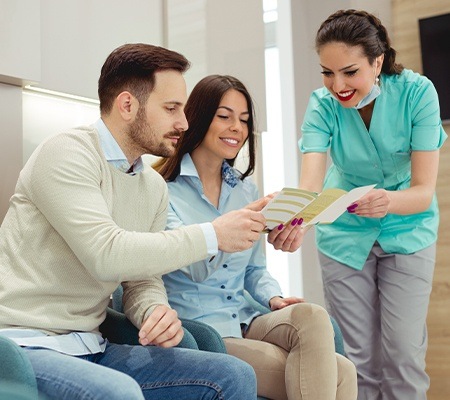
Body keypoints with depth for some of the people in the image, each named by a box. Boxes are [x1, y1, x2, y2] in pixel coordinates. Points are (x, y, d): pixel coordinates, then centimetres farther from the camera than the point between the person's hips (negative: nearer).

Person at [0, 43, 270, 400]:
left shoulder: (155, 187, 11)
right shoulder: (68, 154, -13)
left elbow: (143, 280, 12)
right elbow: (106, 254, -25)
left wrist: (156, 312, -12)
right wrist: (213, 236, -19)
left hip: (91, 349, 7)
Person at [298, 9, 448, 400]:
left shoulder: (416, 93, -21)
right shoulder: (323, 105, -18)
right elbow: (310, 184, -31)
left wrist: (388, 200, -47)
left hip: (407, 231, -1)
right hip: (345, 234, 1)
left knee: (403, 353, -4)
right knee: (358, 357, 5)